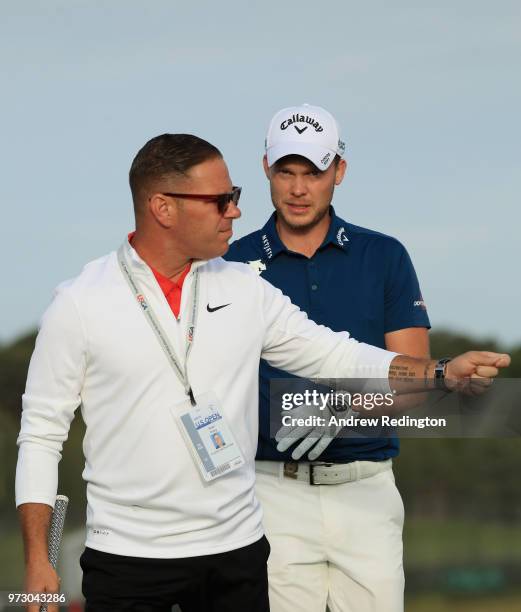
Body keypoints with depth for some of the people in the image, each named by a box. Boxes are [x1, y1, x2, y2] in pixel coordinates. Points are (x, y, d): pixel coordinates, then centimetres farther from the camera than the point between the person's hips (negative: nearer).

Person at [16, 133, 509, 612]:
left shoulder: (245, 290, 6)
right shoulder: (79, 304, -4)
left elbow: (337, 356, 10)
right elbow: (41, 432, -1)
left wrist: (442, 373, -5)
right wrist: (37, 560, -7)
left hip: (237, 547, 3)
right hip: (126, 556, -3)